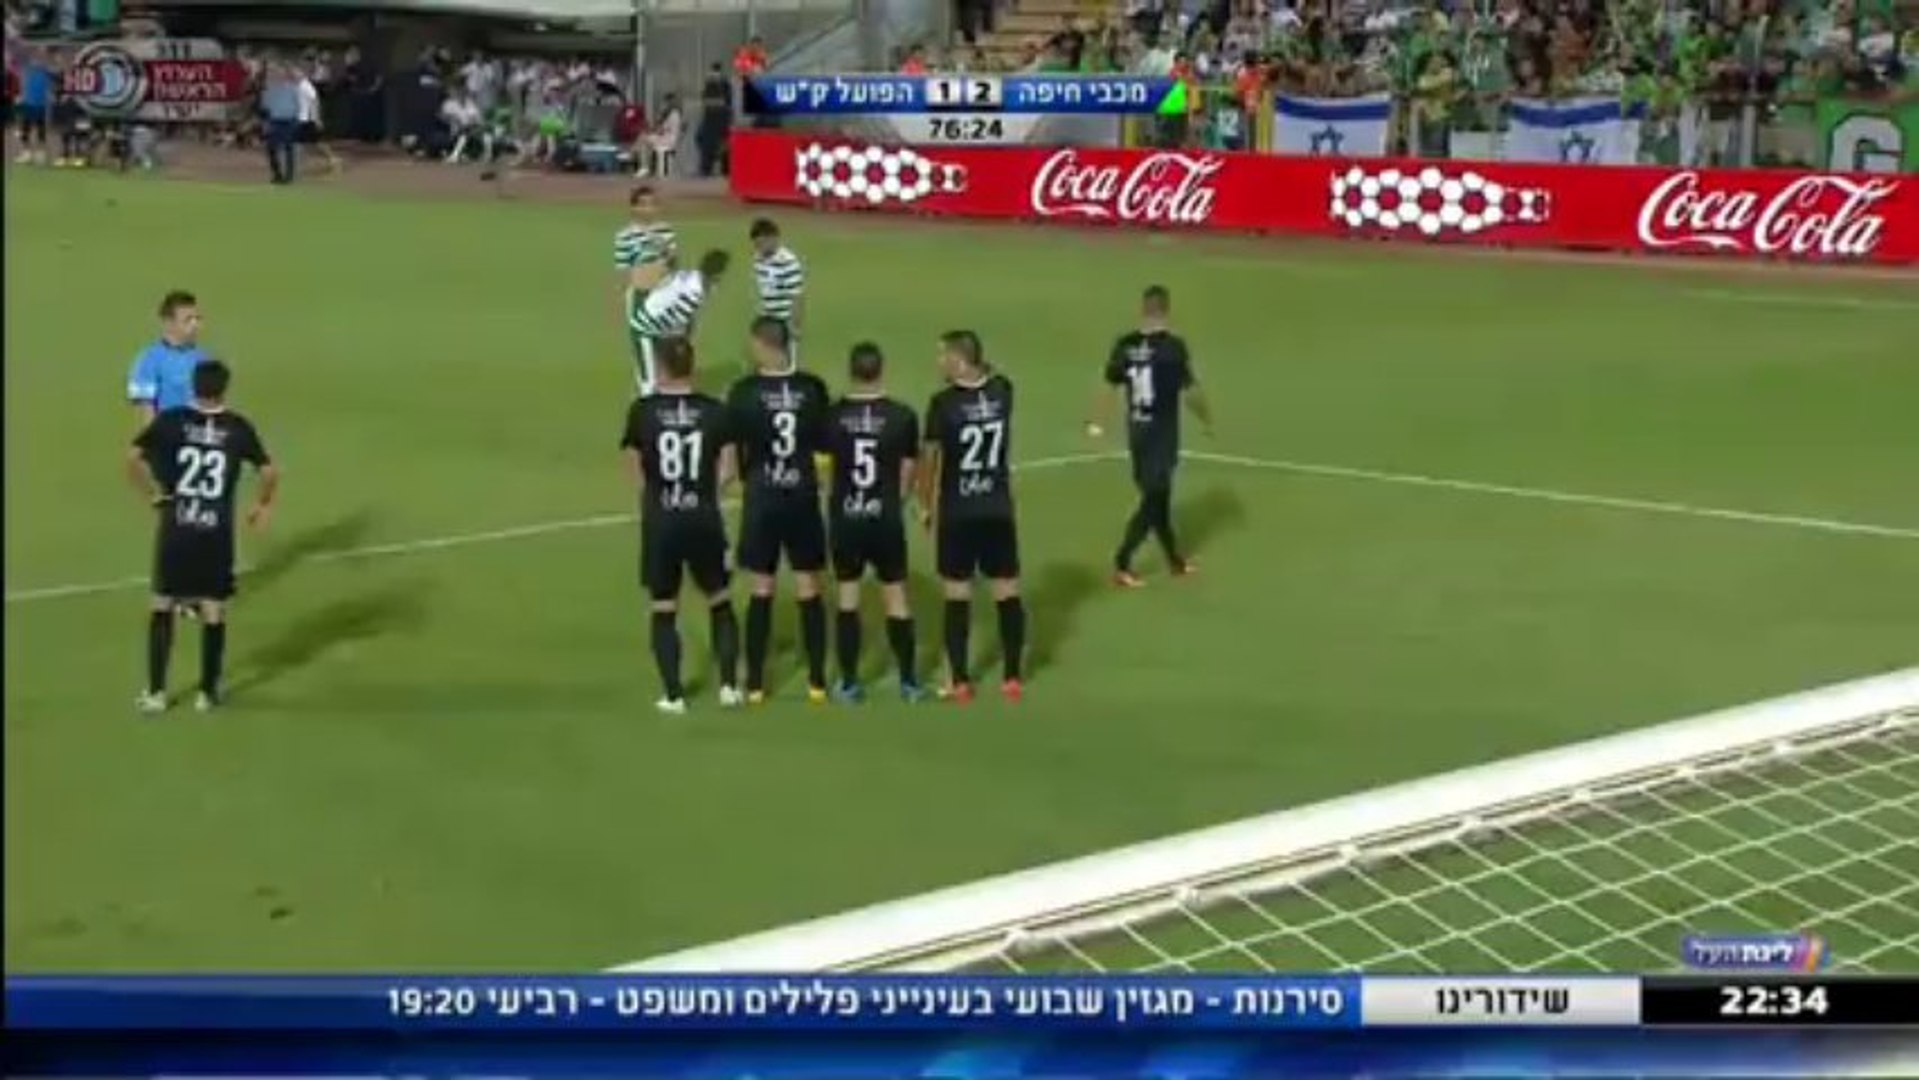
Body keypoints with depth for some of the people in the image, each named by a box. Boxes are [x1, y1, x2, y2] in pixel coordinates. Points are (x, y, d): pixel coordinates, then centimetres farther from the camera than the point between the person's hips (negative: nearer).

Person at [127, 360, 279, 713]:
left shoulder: (171, 420, -2)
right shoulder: (238, 428, -1)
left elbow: (133, 458, -9)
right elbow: (269, 472, 0)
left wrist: (153, 496, 3)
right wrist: (262, 505, 18)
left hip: (176, 528, 0)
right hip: (217, 532, 0)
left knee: (162, 606, 12)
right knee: (214, 611, 9)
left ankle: (156, 693, 12)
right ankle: (208, 692, 14)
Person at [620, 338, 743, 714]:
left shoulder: (641, 411, -6)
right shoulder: (714, 411, -4)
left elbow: (635, 471, -2)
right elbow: (727, 472, -2)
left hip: (660, 522, -1)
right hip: (704, 519, 1)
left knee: (664, 610, 10)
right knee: (720, 602, 17)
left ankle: (673, 695, 10)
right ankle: (729, 685, 12)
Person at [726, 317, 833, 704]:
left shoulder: (743, 392, -10)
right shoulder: (812, 387, -5)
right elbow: (825, 442, 3)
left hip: (762, 498, -1)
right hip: (803, 497, 1)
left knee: (761, 591, 7)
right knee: (809, 590, 9)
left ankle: (755, 683, 11)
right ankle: (817, 681, 11)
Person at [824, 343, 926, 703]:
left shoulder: (833, 415, -8)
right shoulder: (902, 416, -8)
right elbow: (907, 473, 0)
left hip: (845, 517, 0)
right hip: (886, 518, 0)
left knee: (847, 596, 11)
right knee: (896, 596, 10)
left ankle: (849, 683, 13)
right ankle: (908, 681, 15)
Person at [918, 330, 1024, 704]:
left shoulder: (943, 402, -14)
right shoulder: (1002, 390, -2)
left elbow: (929, 458, -8)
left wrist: (925, 505, 5)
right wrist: (978, 368, 9)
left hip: (957, 514, -3)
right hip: (999, 511, 3)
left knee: (957, 597, 5)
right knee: (1008, 593, 10)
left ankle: (961, 682, 8)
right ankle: (1012, 678, 15)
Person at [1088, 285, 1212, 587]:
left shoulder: (1125, 345, -2)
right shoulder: (1173, 346, -17)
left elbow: (1111, 387, 5)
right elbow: (1189, 391, -13)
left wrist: (1097, 423, 19)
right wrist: (1208, 419, 4)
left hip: (1137, 432, 6)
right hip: (1162, 434, -6)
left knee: (1157, 495, 17)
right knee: (1153, 500, 2)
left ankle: (1175, 560, 29)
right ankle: (1122, 565, -3)